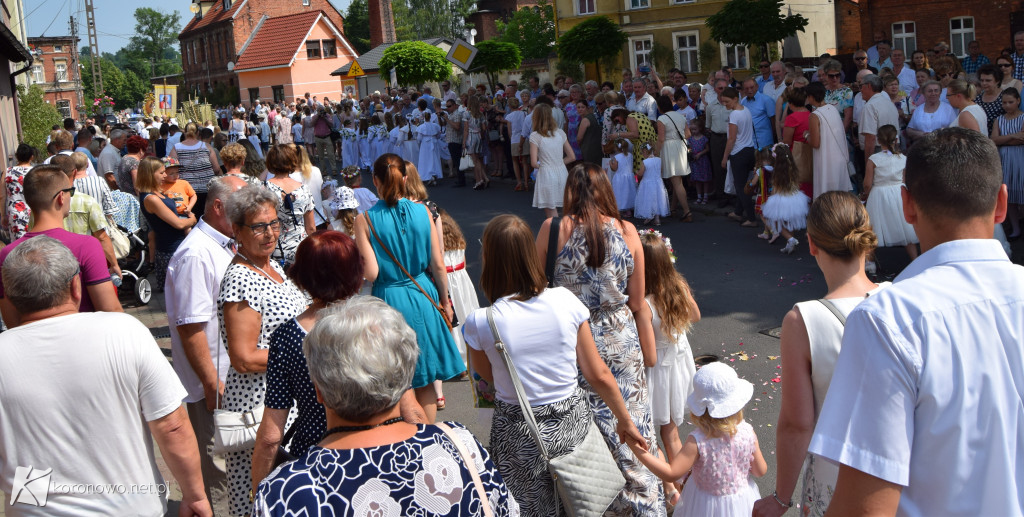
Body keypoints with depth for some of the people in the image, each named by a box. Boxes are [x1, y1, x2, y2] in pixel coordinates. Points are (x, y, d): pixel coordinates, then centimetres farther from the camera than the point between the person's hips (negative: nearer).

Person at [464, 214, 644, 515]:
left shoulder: (480, 323, -19)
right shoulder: (565, 301, -13)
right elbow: (599, 375, -5)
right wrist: (625, 421, 9)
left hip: (519, 437, -2)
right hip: (573, 422, 2)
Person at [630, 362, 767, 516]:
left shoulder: (697, 442, -28)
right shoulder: (748, 433, -17)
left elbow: (671, 473, -30)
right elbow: (760, 471, -5)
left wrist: (638, 450, -28)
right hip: (742, 502, 5)